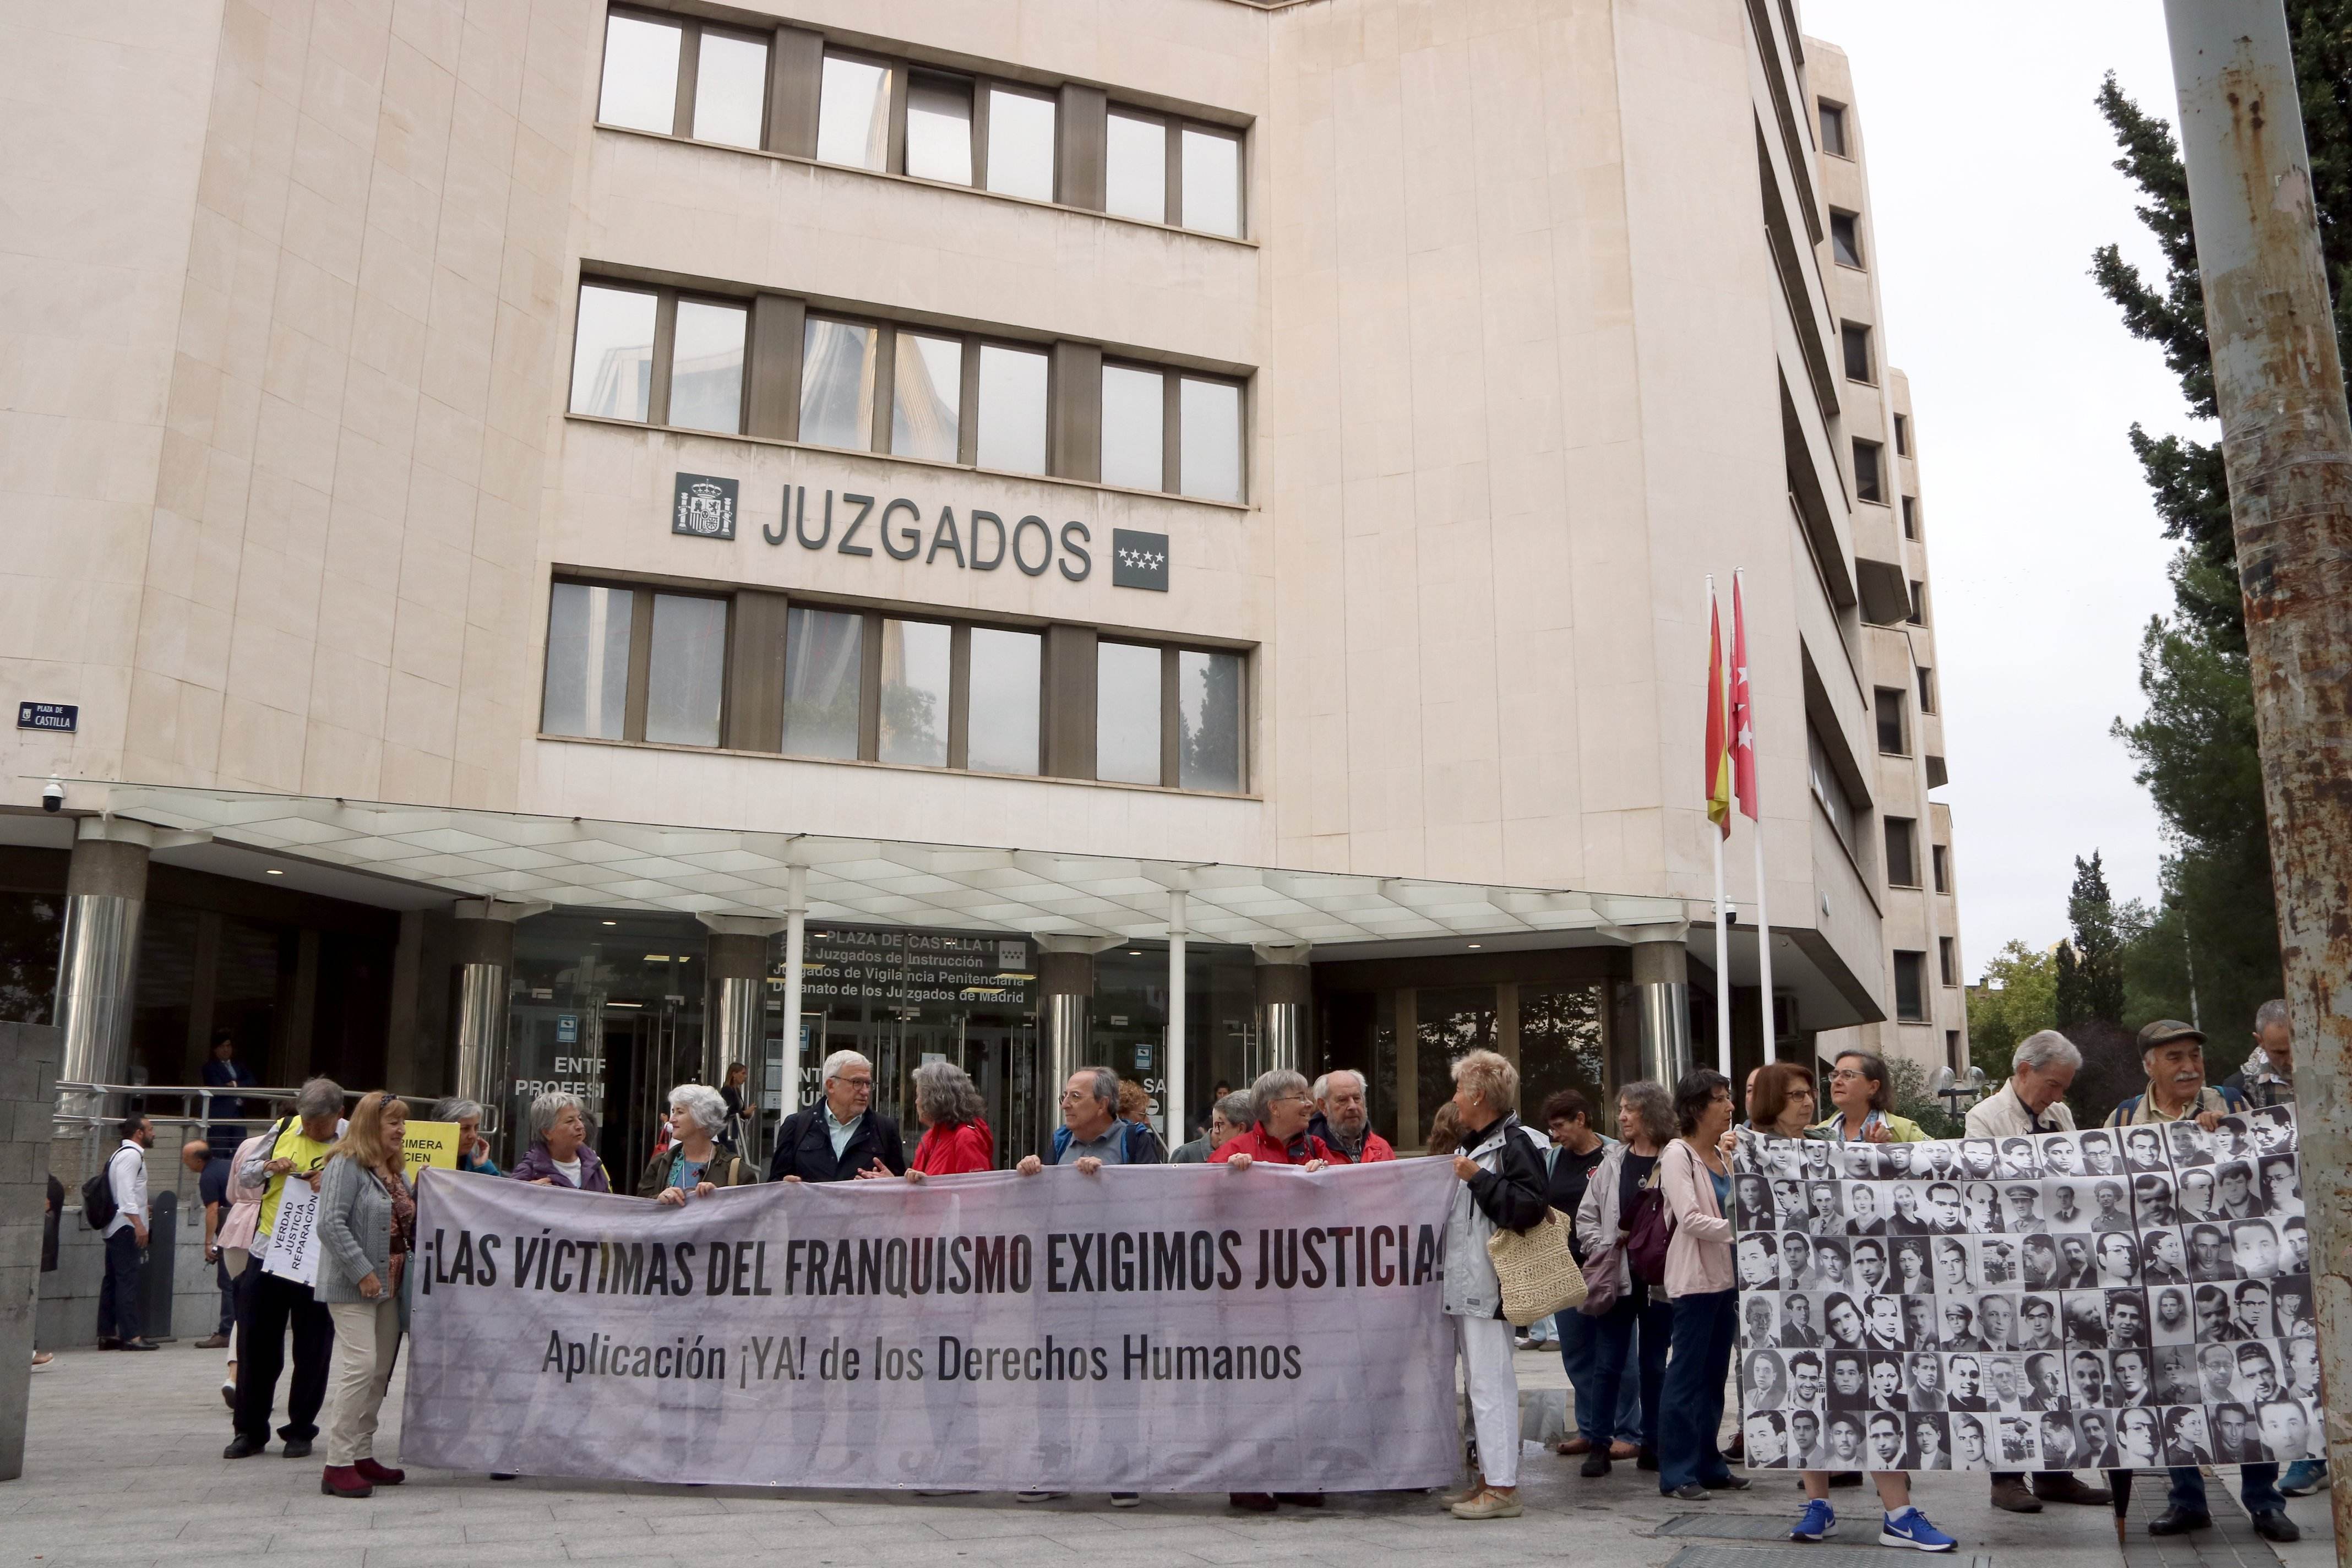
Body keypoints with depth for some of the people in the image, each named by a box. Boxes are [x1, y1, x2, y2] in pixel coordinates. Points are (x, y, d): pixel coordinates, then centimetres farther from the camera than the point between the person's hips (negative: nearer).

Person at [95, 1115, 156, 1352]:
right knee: (128, 1280, -11)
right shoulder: (131, 1155, -12)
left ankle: (107, 1335, 14)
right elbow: (126, 1192, -21)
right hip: (127, 1226, -11)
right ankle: (131, 1335, -13)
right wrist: (138, 1223, -26)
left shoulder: (121, 1153, 21)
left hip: (115, 1227, 11)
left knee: (113, 1280, 11)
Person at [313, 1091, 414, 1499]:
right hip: (353, 1286, -9)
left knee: (380, 1372, 11)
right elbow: (330, 1224, -19)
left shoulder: (397, 1170, 16)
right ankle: (338, 1465, -7)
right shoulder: (347, 1165, -10)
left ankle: (362, 1456, 21)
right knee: (360, 1366, -13)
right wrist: (362, 1272, -21)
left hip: (390, 1286, 9)